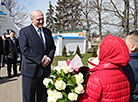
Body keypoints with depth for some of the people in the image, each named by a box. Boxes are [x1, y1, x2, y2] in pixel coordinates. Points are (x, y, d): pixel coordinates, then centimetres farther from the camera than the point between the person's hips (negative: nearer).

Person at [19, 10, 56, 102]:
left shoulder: (47, 31, 13)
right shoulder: (24, 31, -4)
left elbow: (53, 47, 12)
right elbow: (24, 50, -14)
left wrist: (49, 58, -8)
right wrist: (41, 59, -18)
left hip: (45, 70, 5)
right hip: (31, 70, -5)